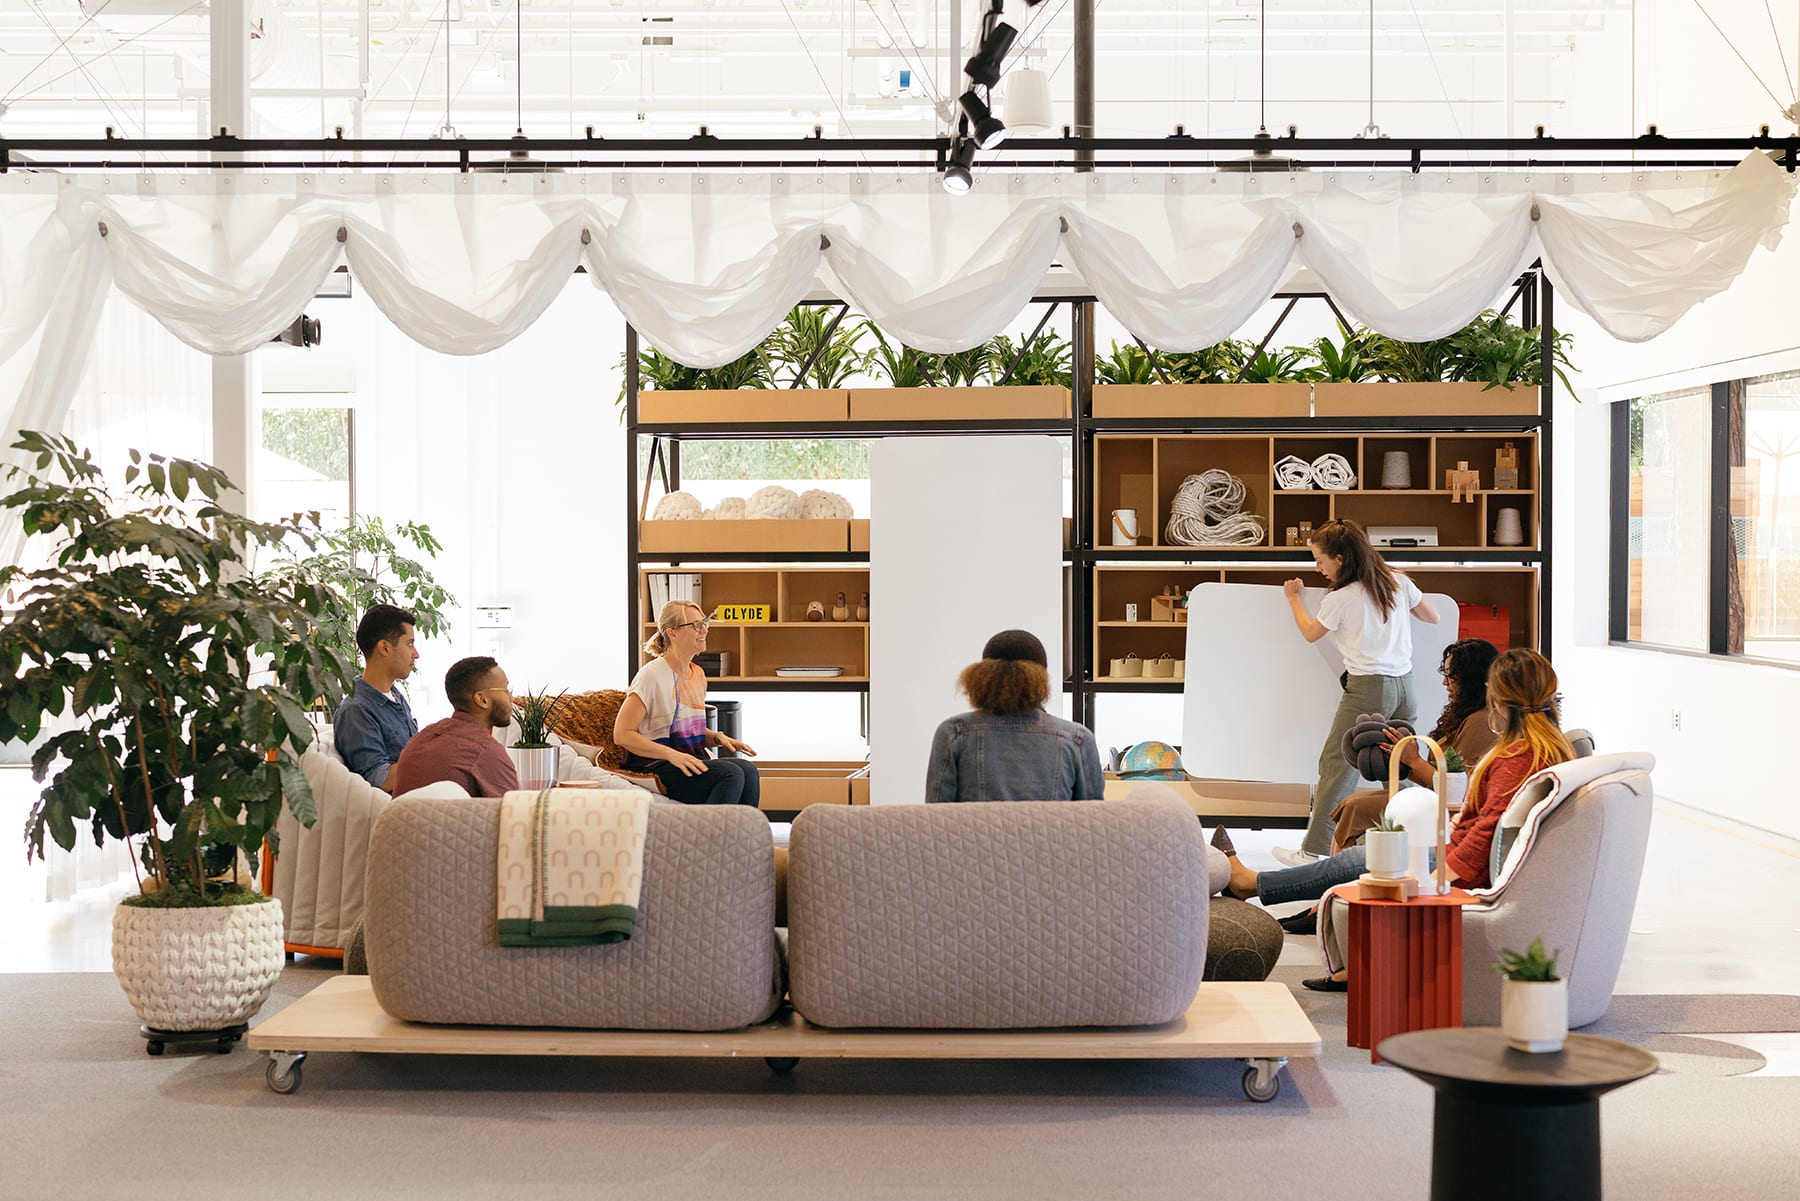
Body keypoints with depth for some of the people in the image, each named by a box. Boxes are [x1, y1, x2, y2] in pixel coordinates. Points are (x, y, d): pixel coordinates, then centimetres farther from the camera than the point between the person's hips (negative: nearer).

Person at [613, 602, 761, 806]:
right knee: (731, 774, -29)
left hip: (690, 762, 7)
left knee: (748, 771, -22)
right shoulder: (652, 676, -9)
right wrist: (672, 755, -25)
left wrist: (717, 738, 5)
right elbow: (622, 734, -14)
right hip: (654, 765, -7)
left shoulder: (698, 674, 16)